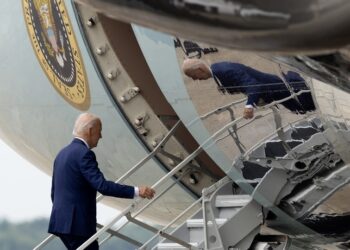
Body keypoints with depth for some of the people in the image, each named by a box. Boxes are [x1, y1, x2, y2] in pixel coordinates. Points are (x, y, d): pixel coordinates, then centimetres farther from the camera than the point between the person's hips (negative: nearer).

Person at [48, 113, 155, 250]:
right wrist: (136, 191, -23)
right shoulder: (84, 153, -14)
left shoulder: (62, 153, 16)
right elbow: (102, 185, -23)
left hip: (61, 221, 10)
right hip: (78, 223, -10)